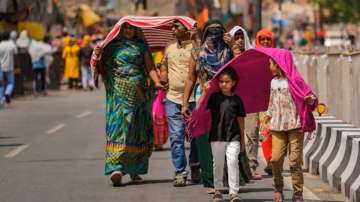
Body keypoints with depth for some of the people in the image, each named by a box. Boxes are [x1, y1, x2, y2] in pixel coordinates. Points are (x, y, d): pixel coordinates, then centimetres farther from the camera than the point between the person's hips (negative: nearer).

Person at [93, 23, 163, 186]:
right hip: (118, 93, -2)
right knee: (118, 127, -11)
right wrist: (97, 58, -11)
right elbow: (102, 70, 8)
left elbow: (149, 66, 3)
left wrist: (157, 82, -13)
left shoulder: (141, 45, 12)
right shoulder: (112, 46, 9)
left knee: (138, 130, 3)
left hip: (138, 93, 2)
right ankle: (116, 168, -19)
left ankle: (135, 170, 11)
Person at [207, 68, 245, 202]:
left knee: (233, 162, -12)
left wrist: (242, 139, 12)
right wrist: (204, 91, -20)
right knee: (218, 163, 9)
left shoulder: (236, 100, 4)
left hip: (233, 137, -1)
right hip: (217, 136, 1)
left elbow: (240, 120, 9)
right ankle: (217, 190, 23)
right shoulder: (214, 97, 3)